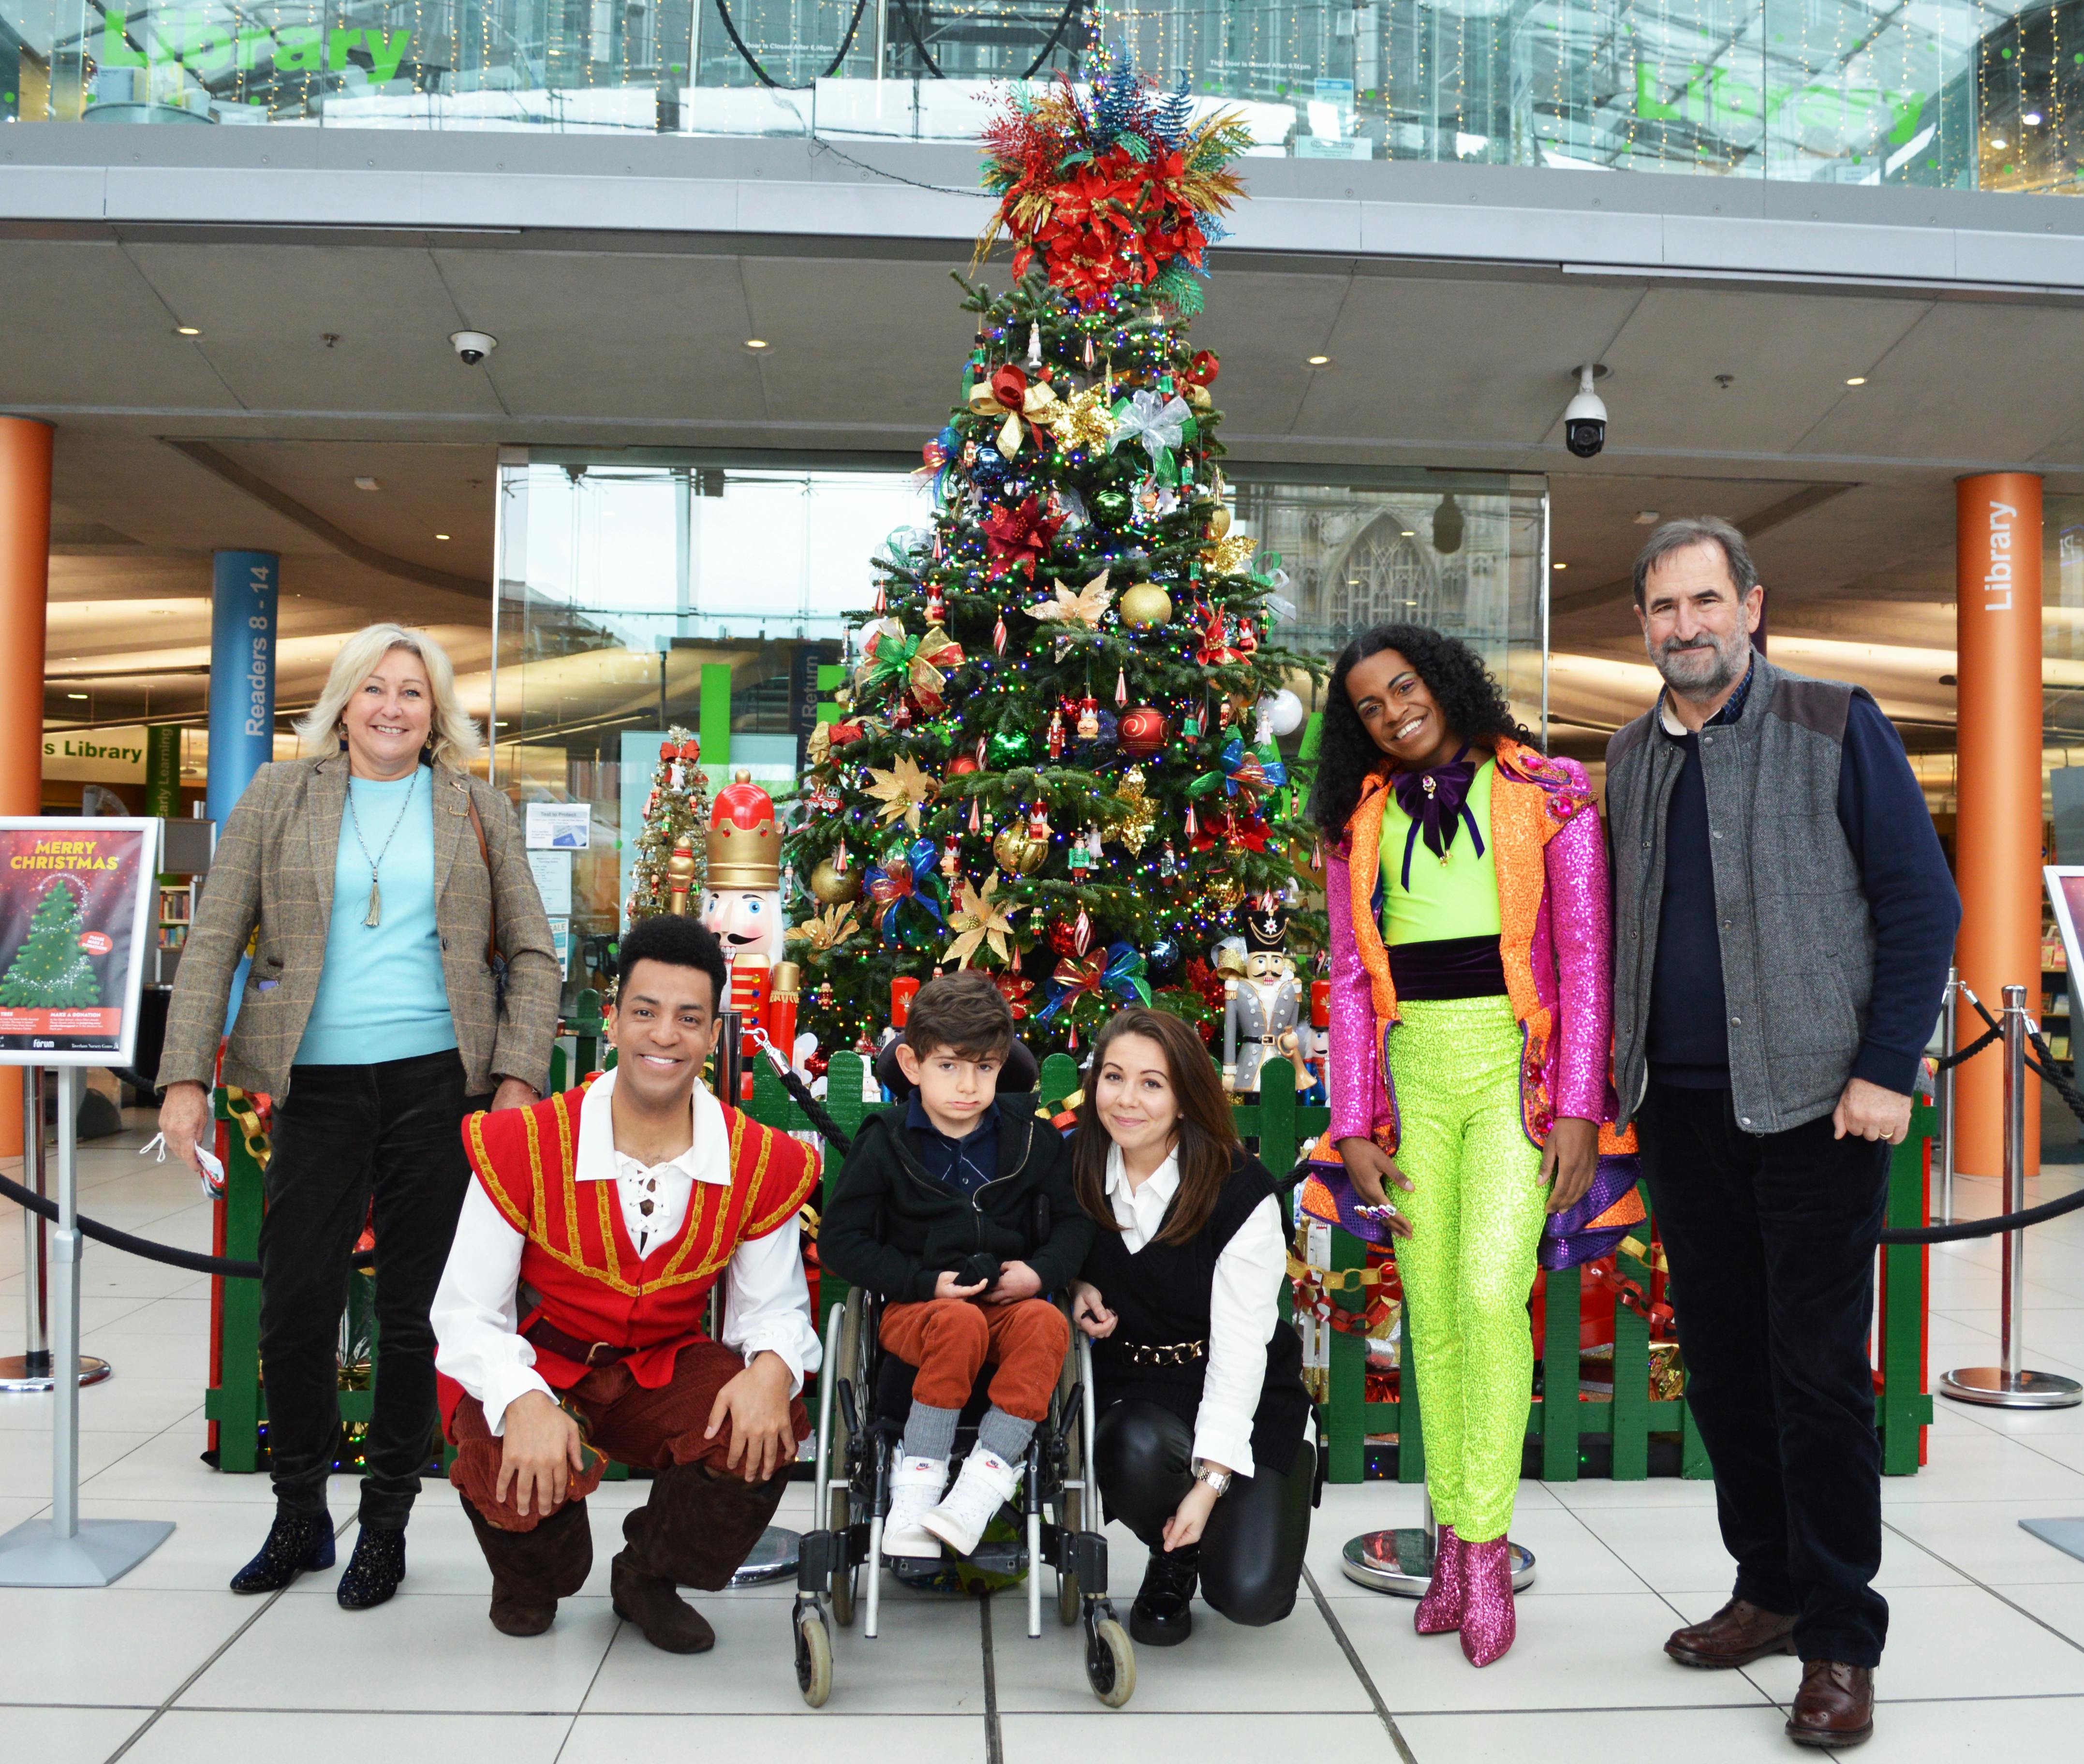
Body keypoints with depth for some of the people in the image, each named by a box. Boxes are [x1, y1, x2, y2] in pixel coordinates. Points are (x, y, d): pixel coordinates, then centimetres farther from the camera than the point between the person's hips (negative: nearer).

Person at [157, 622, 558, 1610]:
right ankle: (298, 1516, 23)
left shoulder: (476, 809, 8)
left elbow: (531, 954, 8)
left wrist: (518, 1076, -4)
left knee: (415, 1309, 5)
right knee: (294, 1303, 2)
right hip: (318, 1084, 0)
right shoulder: (278, 797, 7)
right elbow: (213, 943, 5)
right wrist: (185, 1077, -4)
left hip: (438, 1082, 0)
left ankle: (387, 1521, 21)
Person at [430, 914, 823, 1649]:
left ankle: (649, 1579, 9)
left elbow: (773, 1306, -1)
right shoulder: (524, 1146, -18)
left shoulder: (759, 1163, -10)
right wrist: (524, 1403, -35)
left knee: (766, 1433, -26)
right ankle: (532, 1580, 12)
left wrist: (773, 1367, -27)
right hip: (535, 1363, -2)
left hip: (661, 1369, 2)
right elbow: (466, 1311, -14)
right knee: (518, 1472, -33)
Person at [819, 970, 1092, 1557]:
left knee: (1046, 1322, -31)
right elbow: (840, 1240, -1)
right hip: (917, 1308, -2)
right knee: (961, 1322, -35)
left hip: (1011, 1300, 2)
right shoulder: (886, 1145, -1)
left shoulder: (1032, 1139, 5)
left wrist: (1041, 1272, -10)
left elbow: (1075, 1219, 11)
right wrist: (928, 1283, -11)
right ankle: (918, 1475, -25)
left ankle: (988, 1474, -29)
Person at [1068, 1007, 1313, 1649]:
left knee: (1251, 1594, -17)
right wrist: (1077, 1287, -10)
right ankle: (1171, 1567, 1)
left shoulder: (1241, 1193, -18)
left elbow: (1241, 1349, -18)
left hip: (1243, 1398, -2)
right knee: (1139, 1452, -35)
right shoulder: (1079, 1169, -5)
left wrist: (1212, 1481, -22)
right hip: (1131, 1385, 3)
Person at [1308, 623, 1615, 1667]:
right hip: (1414, 1069, 3)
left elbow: (1584, 957, 1)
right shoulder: (1358, 824, 12)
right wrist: (1354, 1127, 4)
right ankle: (1453, 1546, 15)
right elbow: (1353, 980, 11)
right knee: (1431, 1313, 4)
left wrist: (1579, 1108, -7)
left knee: (1490, 1292, -15)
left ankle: (1487, 1545, -3)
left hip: (1517, 1064, -3)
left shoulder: (1546, 794, 4)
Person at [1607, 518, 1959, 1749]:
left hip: (1814, 1098, -5)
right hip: (1683, 1105, 5)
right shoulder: (1630, 759, 12)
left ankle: (1840, 1644, 11)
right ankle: (1770, 1588, 26)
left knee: (1819, 1371, -1)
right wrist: (1609, 1070, 8)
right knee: (1720, 1362, 11)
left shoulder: (1836, 726, -2)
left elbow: (1923, 904, -5)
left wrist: (1887, 1071, -12)